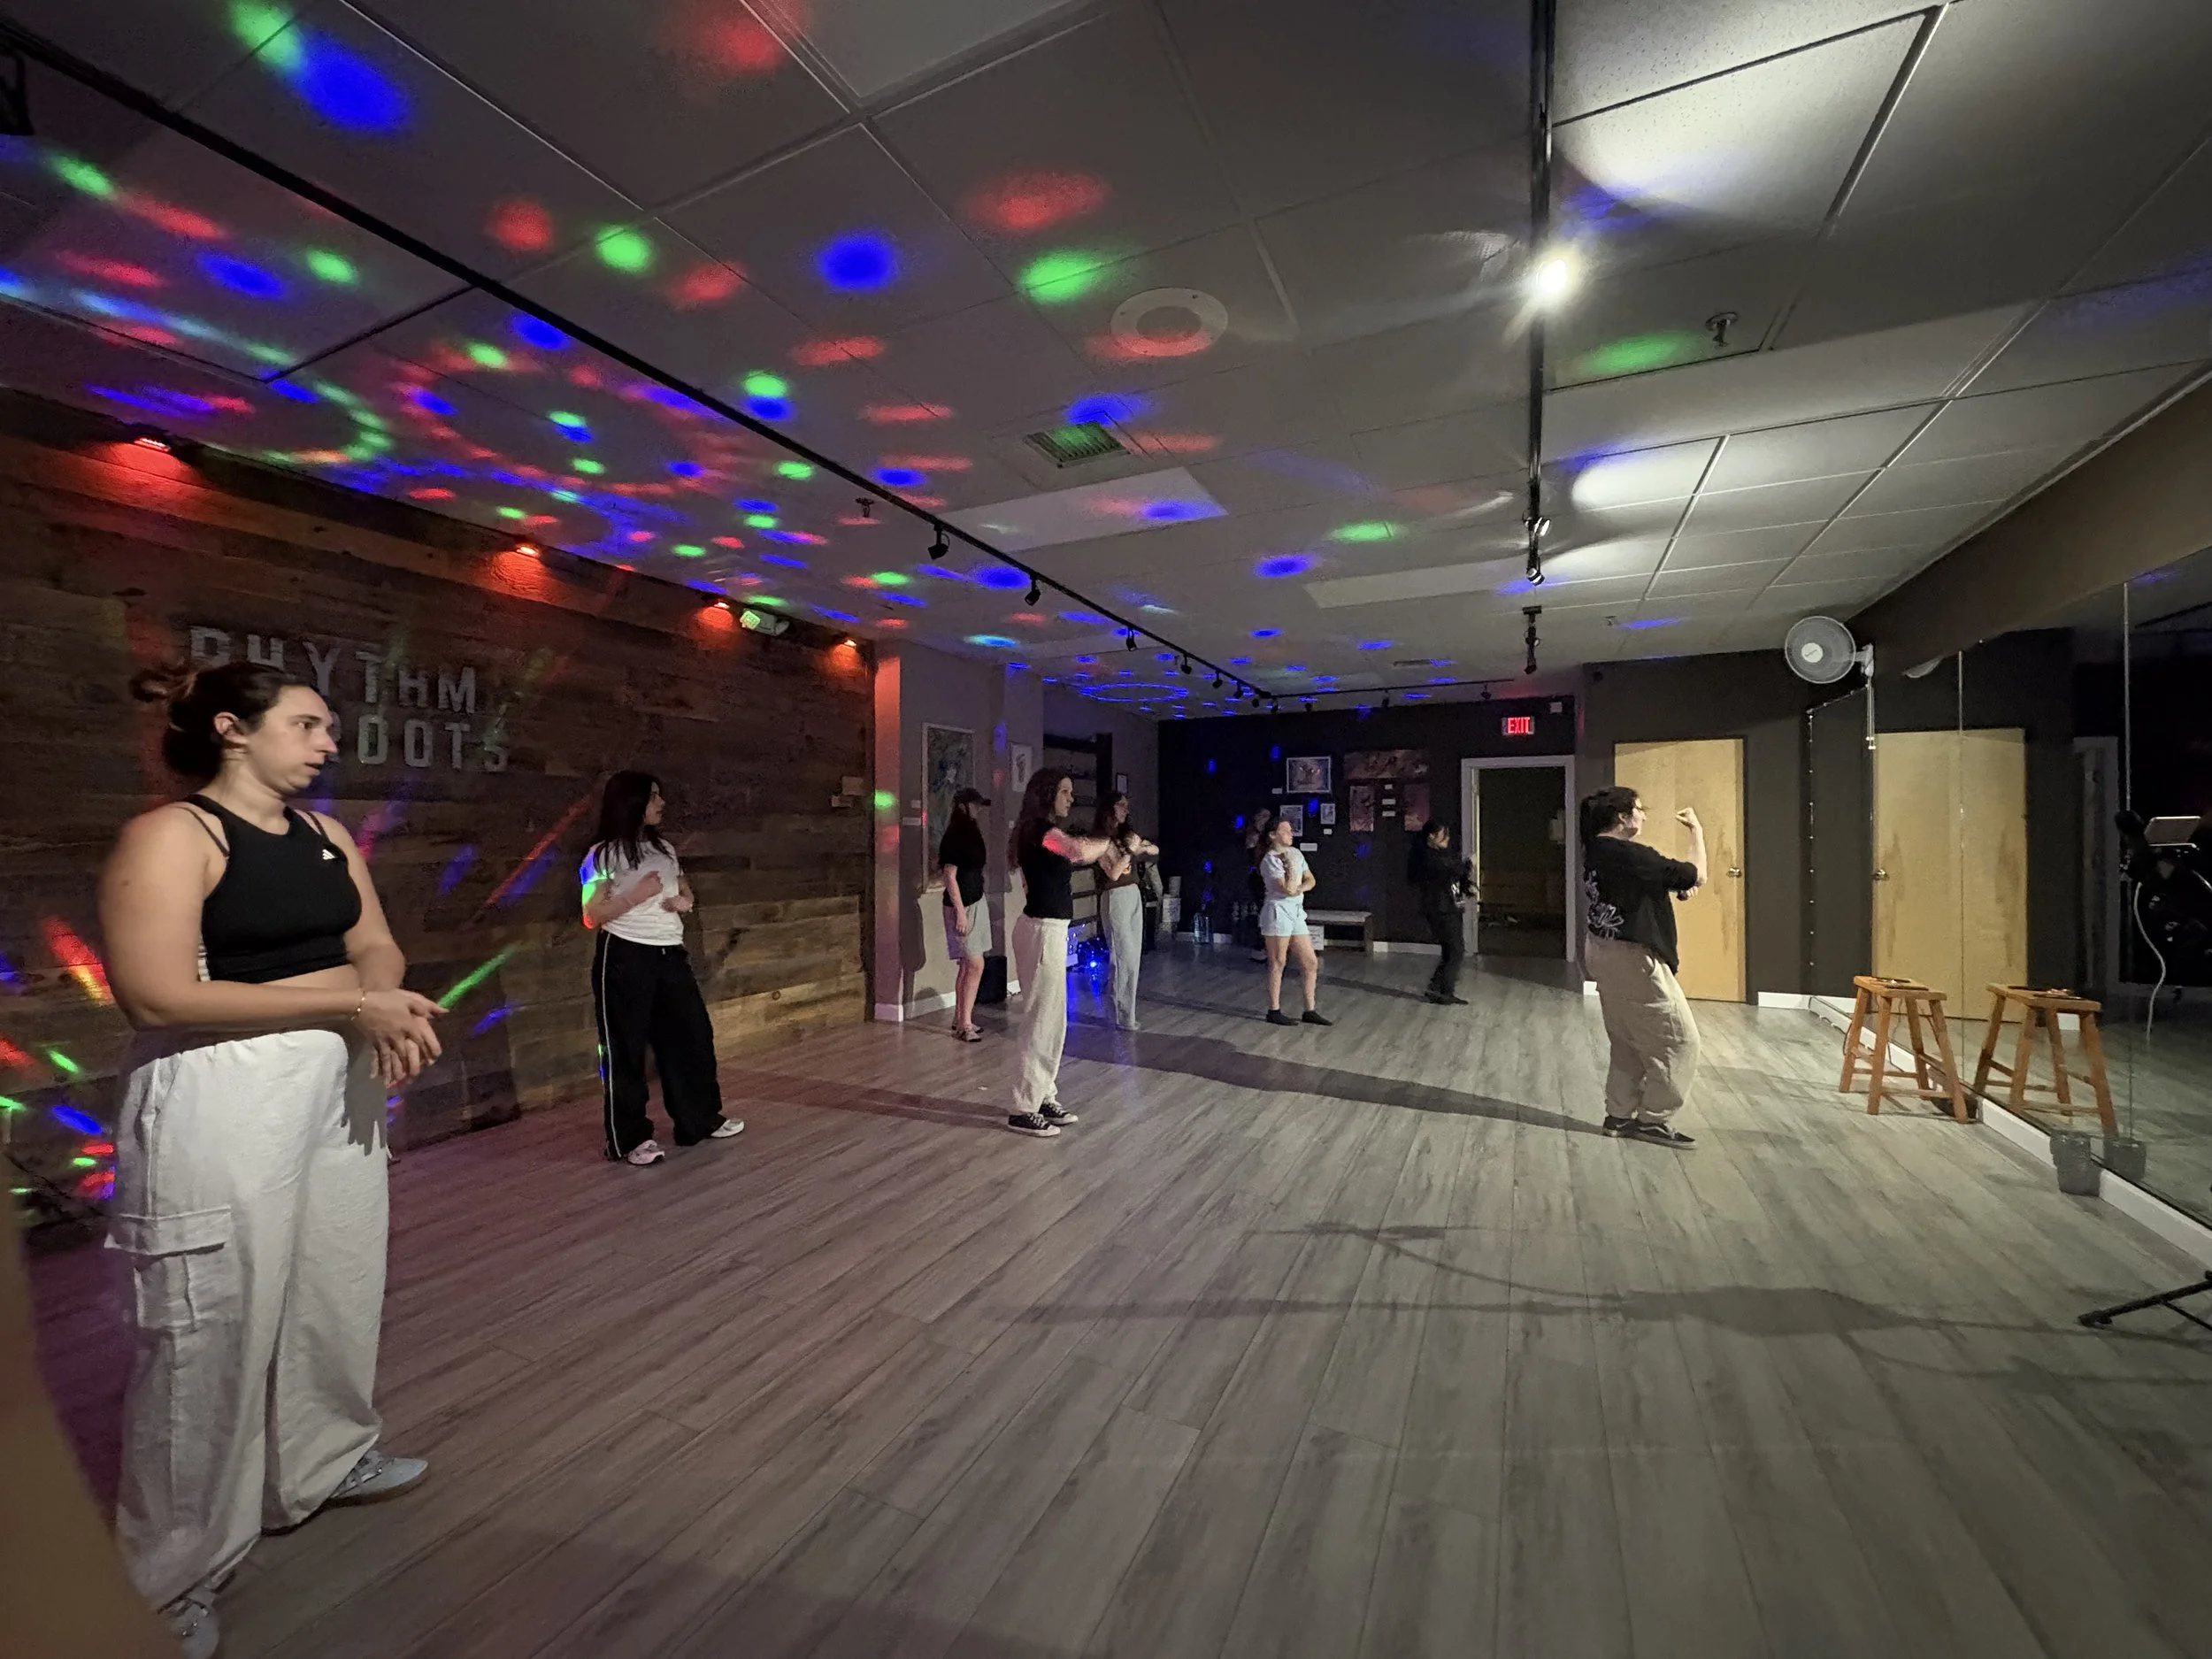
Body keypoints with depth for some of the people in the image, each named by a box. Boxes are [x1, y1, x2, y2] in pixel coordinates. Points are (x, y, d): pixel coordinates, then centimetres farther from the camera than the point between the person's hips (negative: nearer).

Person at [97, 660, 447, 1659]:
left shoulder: (327, 837, 10)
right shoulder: (169, 836, -11)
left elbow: (376, 945, 10)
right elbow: (158, 996, -18)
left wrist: (387, 1001, -12)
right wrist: (350, 1002, -21)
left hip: (340, 1082, 7)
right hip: (222, 1099, -7)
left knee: (338, 1282, 18)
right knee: (214, 1320, 2)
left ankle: (326, 1460, 40)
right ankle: (172, 1573, 23)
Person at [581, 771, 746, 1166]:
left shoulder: (665, 849, 12)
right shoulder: (603, 855, -7)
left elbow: (685, 892, 23)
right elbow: (591, 917, -9)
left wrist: (684, 902, 0)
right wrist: (636, 895, -19)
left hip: (670, 955, 7)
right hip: (625, 958, -6)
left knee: (692, 1034, 10)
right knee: (625, 1046, 2)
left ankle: (703, 1119, 25)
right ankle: (631, 1138, 14)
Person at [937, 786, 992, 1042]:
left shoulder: (971, 833, 11)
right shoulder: (954, 835, -15)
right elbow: (949, 876, -18)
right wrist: (960, 911, -20)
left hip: (976, 901, 9)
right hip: (962, 905, -9)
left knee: (966, 965, 13)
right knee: (975, 965, -10)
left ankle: (960, 1018, 22)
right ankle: (965, 1024, -3)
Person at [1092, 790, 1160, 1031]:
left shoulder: (1127, 832, 11)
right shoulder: (1101, 838, -9)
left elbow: (1156, 850, 16)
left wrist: (1144, 847, -4)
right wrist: (1129, 851, -18)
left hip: (1134, 895, 8)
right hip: (1115, 898, -7)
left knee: (1134, 957, 10)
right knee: (1125, 959, -6)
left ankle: (1125, 1011, 19)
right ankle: (1123, 1016, 3)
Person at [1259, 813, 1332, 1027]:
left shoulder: (1295, 853, 12)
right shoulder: (1269, 860, -12)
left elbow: (1310, 880, 12)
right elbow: (1288, 889, -19)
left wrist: (1299, 888, -8)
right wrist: (1290, 865, -12)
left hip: (1296, 912, 8)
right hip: (1278, 912, -8)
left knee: (1311, 962, 6)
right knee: (1278, 963, -1)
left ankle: (1310, 1011, 15)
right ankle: (1274, 1011, 10)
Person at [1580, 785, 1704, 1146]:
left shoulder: (1596, 851, 7)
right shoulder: (1631, 855, -22)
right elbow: (1697, 876, -11)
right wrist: (1697, 831, 1)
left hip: (1605, 953, 10)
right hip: (1631, 958, -9)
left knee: (1629, 1042, 17)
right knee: (1680, 1039, 3)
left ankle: (1620, 1114, 23)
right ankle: (1654, 1120, 8)